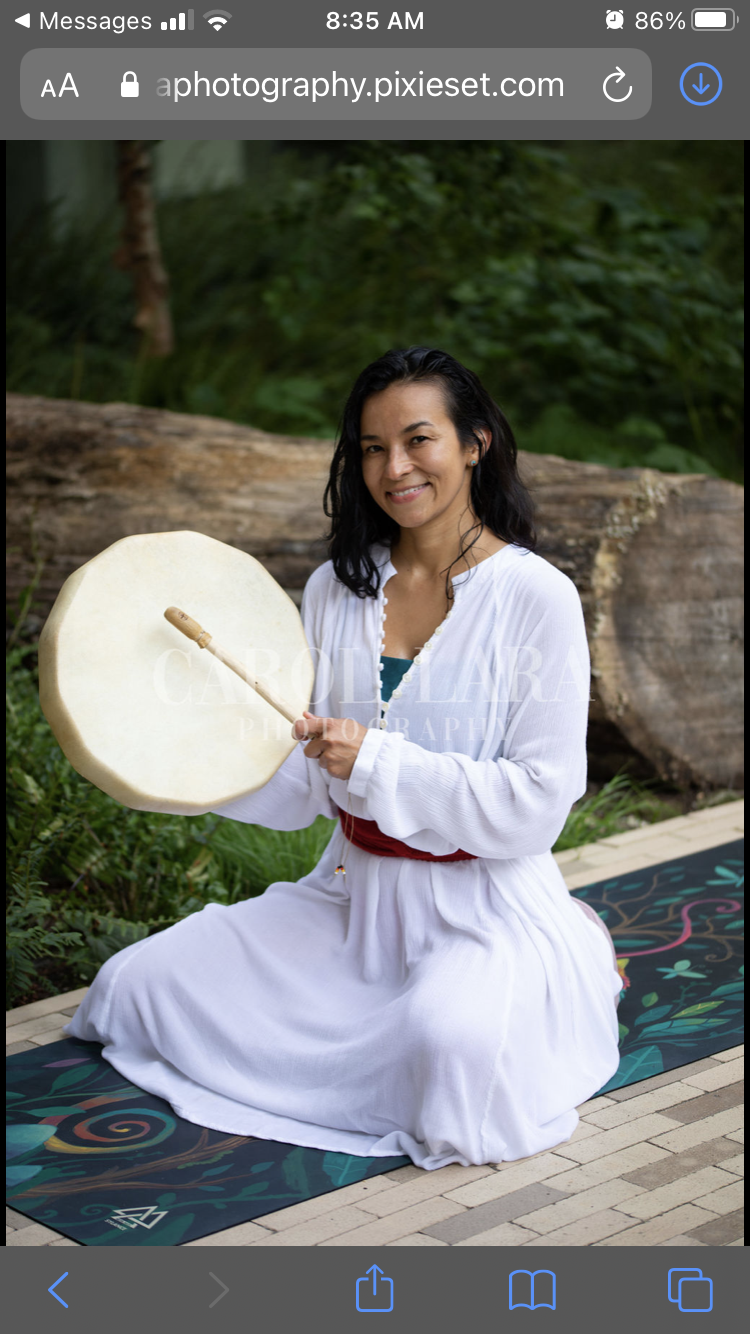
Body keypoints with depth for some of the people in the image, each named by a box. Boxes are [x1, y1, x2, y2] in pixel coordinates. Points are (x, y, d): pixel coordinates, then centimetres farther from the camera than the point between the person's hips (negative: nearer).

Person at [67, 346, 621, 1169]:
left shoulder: (534, 596, -11)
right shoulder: (337, 589, 5)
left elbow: (539, 802, -15)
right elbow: (300, 789, 4)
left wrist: (377, 762, -22)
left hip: (485, 909, -6)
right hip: (353, 897, 6)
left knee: (452, 1039, -37)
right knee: (138, 982, -3)